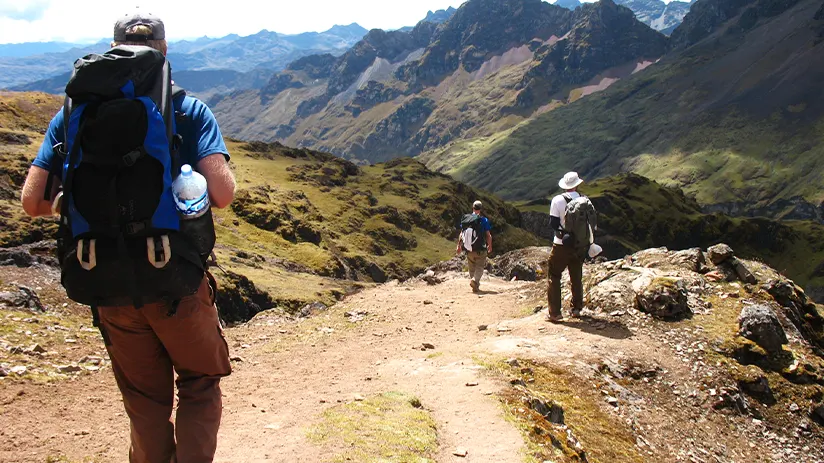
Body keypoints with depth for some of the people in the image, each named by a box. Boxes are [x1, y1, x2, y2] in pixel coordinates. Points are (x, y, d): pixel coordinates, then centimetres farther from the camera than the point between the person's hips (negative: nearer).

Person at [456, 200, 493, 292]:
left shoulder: (465, 219, 1)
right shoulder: (483, 220, -9)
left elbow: (461, 234, 5)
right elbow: (488, 235, -6)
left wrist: (459, 246, 14)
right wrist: (490, 246, 9)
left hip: (469, 249, 4)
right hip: (480, 249, -4)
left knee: (472, 268, 17)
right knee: (480, 267, 3)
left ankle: (475, 287, 23)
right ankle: (475, 280, -23)